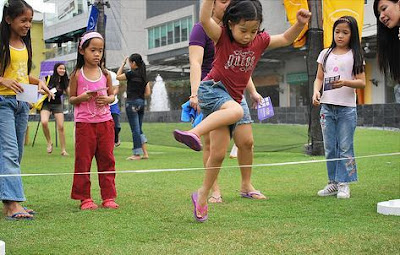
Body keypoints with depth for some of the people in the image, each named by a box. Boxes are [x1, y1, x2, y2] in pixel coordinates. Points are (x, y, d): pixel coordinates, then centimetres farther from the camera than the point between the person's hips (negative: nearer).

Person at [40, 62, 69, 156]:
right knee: (44, 122, -25)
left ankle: (63, 150, 5)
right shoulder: (48, 78, -6)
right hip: (46, 104, -2)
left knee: (61, 127, -5)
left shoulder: (64, 82, 2)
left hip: (57, 104, 2)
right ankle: (49, 143, -1)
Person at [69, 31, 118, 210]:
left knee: (107, 160, 5)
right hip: (84, 123, -2)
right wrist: (81, 98, -16)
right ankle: (84, 198, 10)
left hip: (105, 121, 3)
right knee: (83, 161, 1)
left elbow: (112, 95, 14)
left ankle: (108, 197, 13)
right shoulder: (77, 75, 0)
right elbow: (71, 98, 4)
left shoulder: (105, 74, 7)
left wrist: (107, 99, -8)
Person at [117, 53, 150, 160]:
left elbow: (118, 76, 2)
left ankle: (137, 154, 3)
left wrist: (123, 64, 6)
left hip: (132, 102, -7)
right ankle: (145, 153, 11)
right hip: (141, 102, 7)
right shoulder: (144, 75, 9)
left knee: (135, 129, -2)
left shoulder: (131, 73, -11)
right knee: (139, 129, 14)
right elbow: (147, 92, 9)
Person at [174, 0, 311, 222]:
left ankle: (202, 195, 17)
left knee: (218, 154, 1)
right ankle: (194, 132, -49)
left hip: (232, 99, 5)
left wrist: (300, 24, -3)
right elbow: (205, 20, -25)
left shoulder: (260, 41, 6)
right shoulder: (222, 37, -7)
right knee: (236, 110, -40)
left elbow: (286, 39, 16)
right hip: (212, 89, -5)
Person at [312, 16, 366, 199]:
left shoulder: (355, 56, 2)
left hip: (347, 108, -3)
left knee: (345, 148, -2)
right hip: (327, 106, 3)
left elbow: (362, 82, -4)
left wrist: (345, 82, -22)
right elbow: (319, 78, 11)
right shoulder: (325, 54, 11)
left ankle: (344, 184, 4)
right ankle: (333, 182, 15)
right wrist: (316, 91, -10)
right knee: (329, 148, 7)